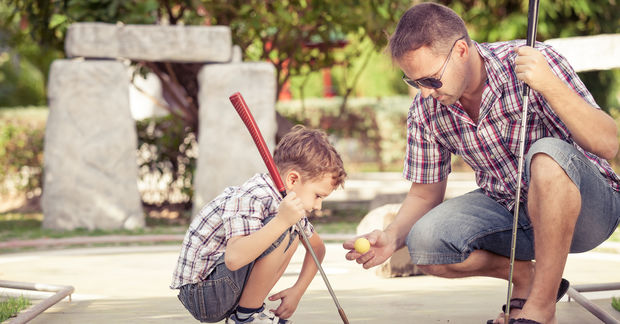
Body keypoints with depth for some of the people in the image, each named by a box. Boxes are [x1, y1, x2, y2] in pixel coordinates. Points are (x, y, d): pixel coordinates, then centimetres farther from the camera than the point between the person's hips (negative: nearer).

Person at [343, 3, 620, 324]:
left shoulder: (532, 62, -21)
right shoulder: (425, 111, -7)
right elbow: (425, 194, 5)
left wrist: (550, 86, -41)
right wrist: (392, 237, -15)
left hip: (586, 205, -4)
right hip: (509, 210, 4)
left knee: (547, 154, -37)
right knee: (424, 241, -23)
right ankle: (525, 276, 4)